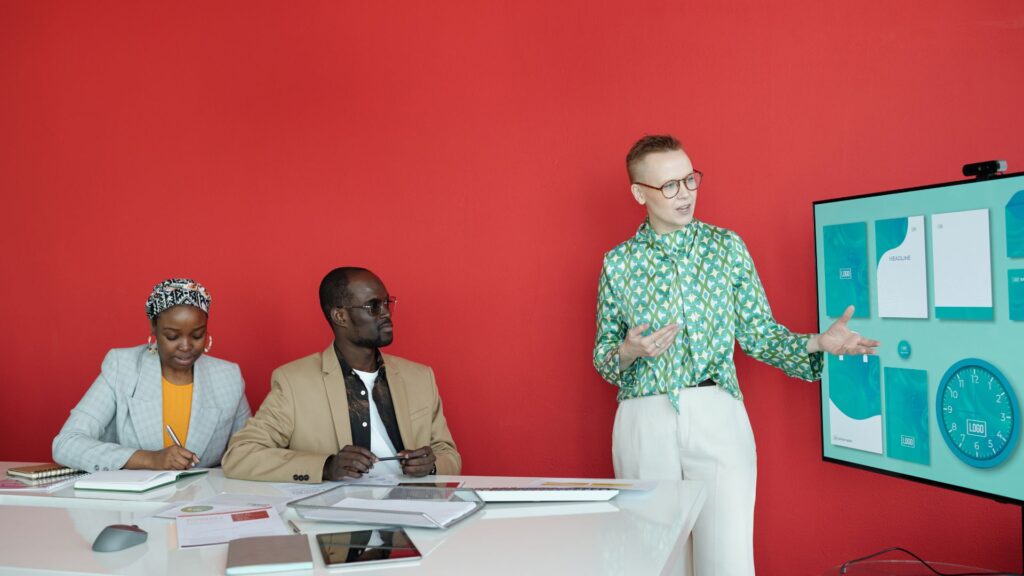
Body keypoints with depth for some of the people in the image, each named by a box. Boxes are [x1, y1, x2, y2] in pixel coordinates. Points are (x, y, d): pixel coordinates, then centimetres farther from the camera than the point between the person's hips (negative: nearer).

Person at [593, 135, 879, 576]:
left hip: (716, 412, 0)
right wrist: (628, 353, -12)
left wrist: (818, 343, -12)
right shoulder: (618, 263, 6)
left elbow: (758, 335, 4)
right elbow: (603, 355, 10)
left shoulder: (727, 246, 6)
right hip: (643, 420, 1)